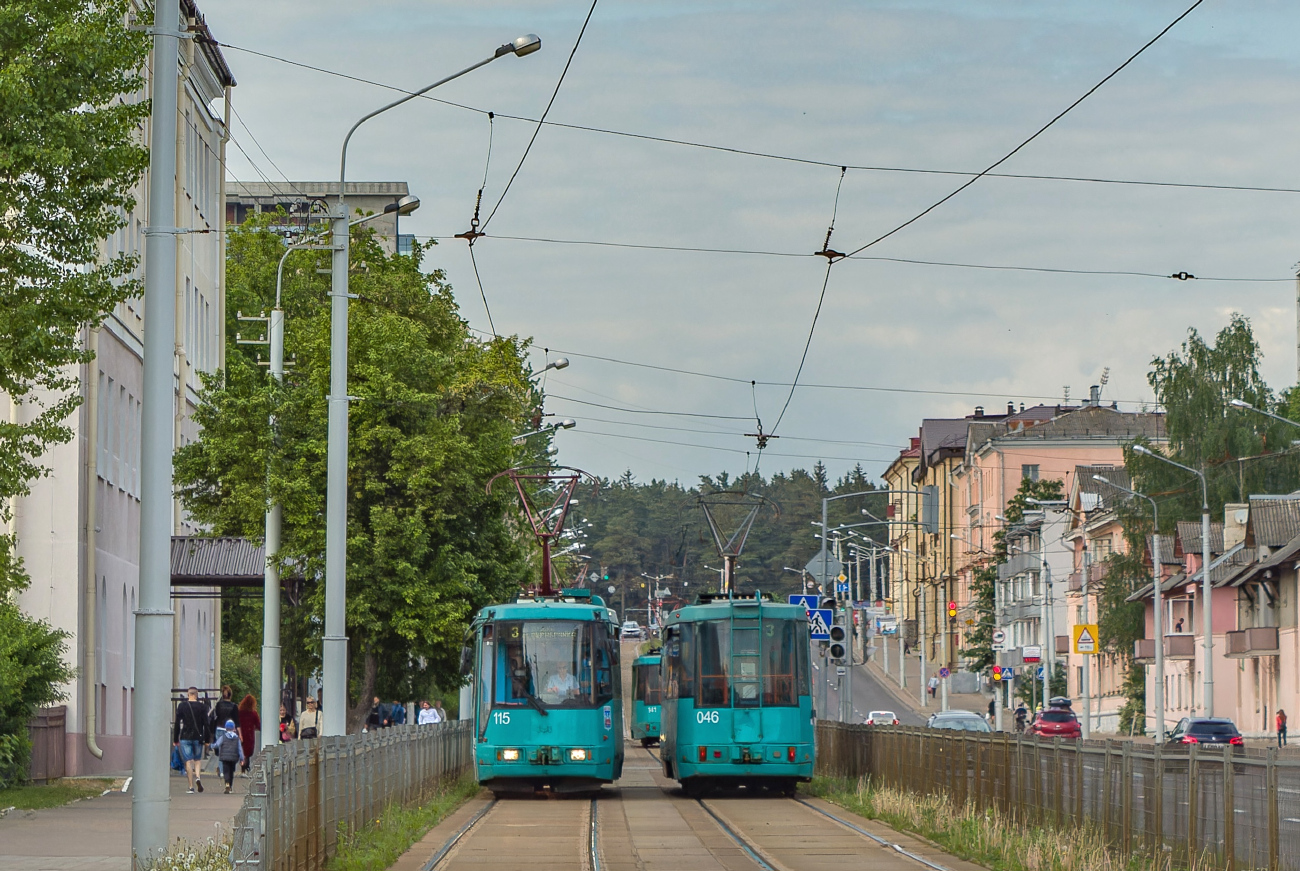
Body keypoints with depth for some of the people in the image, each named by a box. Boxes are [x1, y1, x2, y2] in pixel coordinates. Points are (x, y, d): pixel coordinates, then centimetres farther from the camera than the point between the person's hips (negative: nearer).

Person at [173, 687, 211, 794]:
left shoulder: (182, 706, -1)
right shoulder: (202, 706, 0)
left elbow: (177, 724, 0)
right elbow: (206, 724, 0)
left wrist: (175, 739, 6)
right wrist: (206, 739, 5)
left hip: (185, 737, -1)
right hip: (198, 737, 1)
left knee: (188, 761, 0)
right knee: (197, 760, 15)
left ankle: (191, 787, -3)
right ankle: (198, 777, -11)